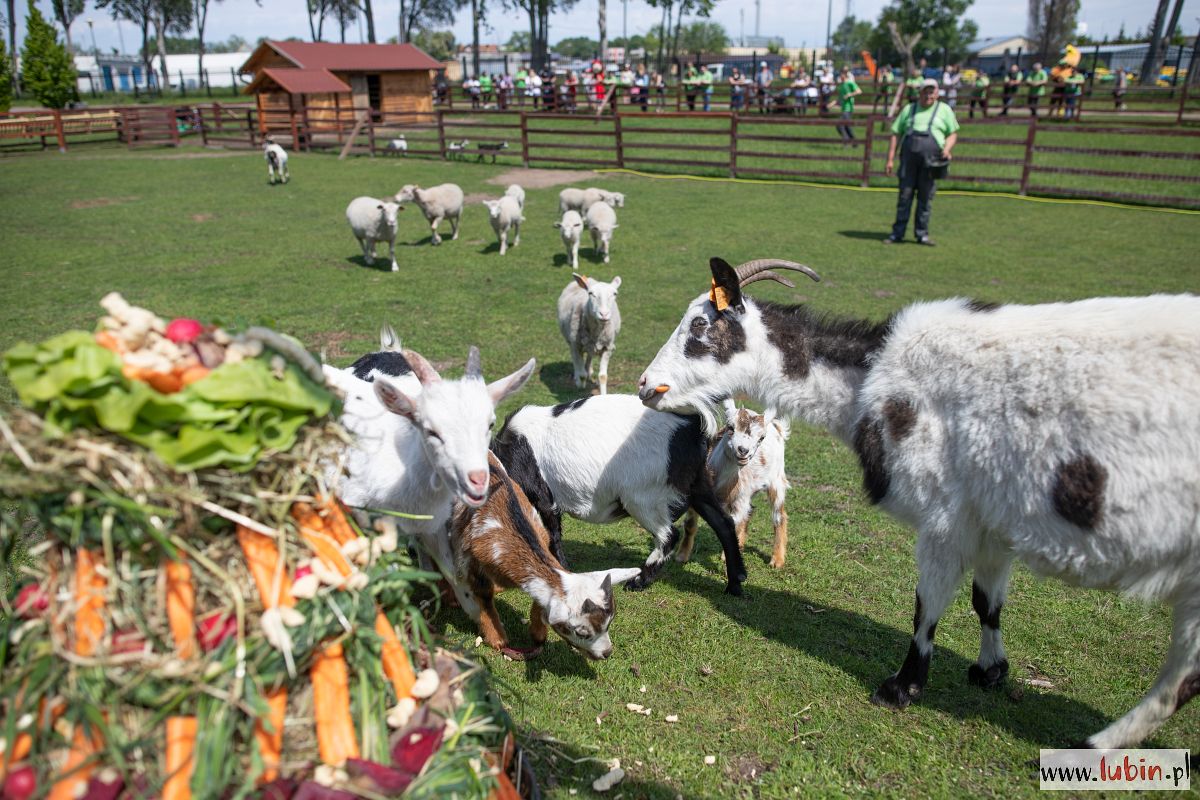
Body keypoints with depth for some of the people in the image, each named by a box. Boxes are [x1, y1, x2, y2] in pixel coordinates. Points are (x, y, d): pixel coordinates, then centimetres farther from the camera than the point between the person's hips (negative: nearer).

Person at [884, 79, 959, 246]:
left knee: (925, 199, 2)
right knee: (904, 196, 1)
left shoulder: (944, 110, 12)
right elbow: (896, 134, 13)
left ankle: (922, 234, 10)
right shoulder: (909, 109, 16)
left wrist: (947, 149, -9)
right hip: (908, 160, 1)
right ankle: (897, 233, 7)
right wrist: (890, 159, 5)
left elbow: (953, 133, 12)